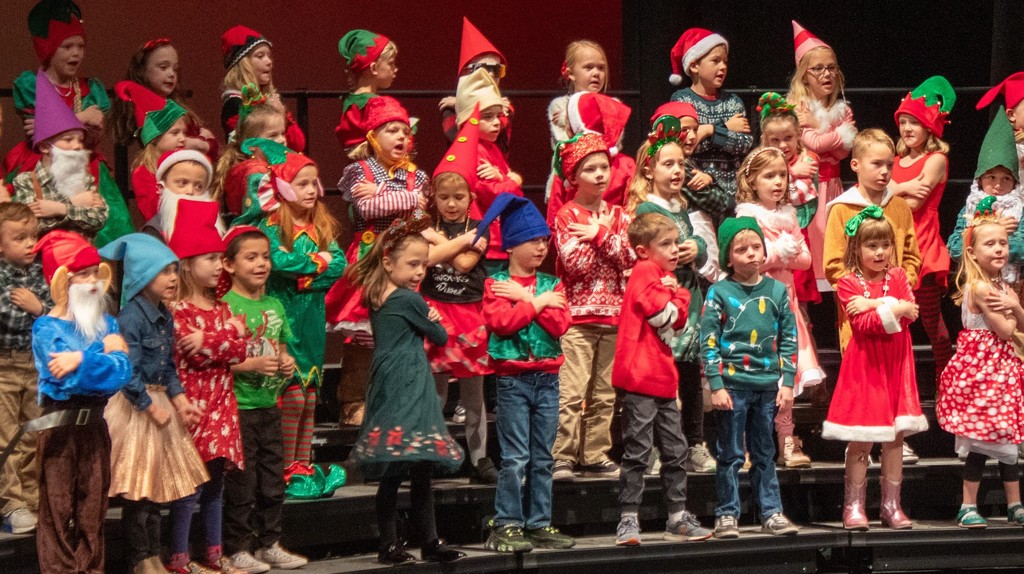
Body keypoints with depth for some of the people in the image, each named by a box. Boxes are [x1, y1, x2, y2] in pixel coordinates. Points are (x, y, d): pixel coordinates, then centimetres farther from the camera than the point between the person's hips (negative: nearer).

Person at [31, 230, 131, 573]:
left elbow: (122, 372, -8)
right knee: (57, 509, 0)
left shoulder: (106, 325, 7)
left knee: (93, 506, 10)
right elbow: (68, 377, -22)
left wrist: (81, 360, -19)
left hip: (94, 424, 5)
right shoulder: (47, 328, -8)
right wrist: (105, 354, -14)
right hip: (59, 426, -5)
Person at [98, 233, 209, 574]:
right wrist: (152, 408, -17)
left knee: (156, 486, 13)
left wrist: (180, 401, 4)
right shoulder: (131, 317, -19)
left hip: (160, 402, 9)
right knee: (138, 489, -1)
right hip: (136, 408, -9)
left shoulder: (165, 316, 8)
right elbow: (127, 372, -22)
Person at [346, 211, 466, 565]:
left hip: (386, 390, 8)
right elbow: (440, 336, -1)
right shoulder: (410, 300, -12)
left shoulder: (376, 299, 11)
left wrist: (426, 319, -1)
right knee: (421, 472, -3)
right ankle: (430, 543, 0)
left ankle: (390, 545, 7)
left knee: (391, 474, 7)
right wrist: (435, 320, 17)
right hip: (409, 392, -8)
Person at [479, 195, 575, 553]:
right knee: (515, 458, -5)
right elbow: (501, 321, -18)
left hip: (547, 378, 4)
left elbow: (560, 324, -6)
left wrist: (525, 297, -11)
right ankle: (506, 526, -1)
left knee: (543, 458, 8)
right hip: (513, 378, -4)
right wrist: (538, 302, -12)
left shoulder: (552, 284, 9)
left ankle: (539, 524, 14)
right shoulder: (495, 283, -2)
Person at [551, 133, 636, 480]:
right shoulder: (566, 217, -2)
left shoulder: (617, 215, 13)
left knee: (604, 395, 8)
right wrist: (604, 236, -7)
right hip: (576, 315, -5)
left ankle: (595, 457, 15)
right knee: (571, 393, -11)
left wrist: (600, 235, -9)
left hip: (612, 315, 5)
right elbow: (575, 262, -15)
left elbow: (631, 258, -1)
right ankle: (562, 458, -9)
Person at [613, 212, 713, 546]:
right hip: (639, 378, -10)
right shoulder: (644, 272, -10)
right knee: (637, 450, -7)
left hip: (663, 378, 10)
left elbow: (681, 318, 12)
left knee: (674, 450, 12)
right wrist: (676, 298, 1)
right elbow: (664, 316, -18)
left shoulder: (662, 275, 19)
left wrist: (676, 296, -6)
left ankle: (677, 518, 19)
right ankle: (628, 521, -3)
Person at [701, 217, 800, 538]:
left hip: (768, 385, 3)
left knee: (765, 454, 11)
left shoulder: (777, 291, 6)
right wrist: (716, 386, -11)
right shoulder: (719, 293, -4)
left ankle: (771, 513, 17)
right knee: (731, 455, 2)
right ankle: (727, 515, 9)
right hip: (733, 383, -3)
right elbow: (708, 342, -5)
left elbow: (789, 339, 8)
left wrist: (787, 382, 2)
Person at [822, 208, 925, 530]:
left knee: (896, 437, 6)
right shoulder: (849, 283, -3)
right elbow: (863, 324, -15)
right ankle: (854, 506, 5)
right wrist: (894, 309, -17)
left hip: (896, 365, 4)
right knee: (861, 441, -3)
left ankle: (891, 505, 13)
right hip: (865, 367, -4)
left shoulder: (898, 277, 9)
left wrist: (876, 304, -16)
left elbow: (910, 312, -7)